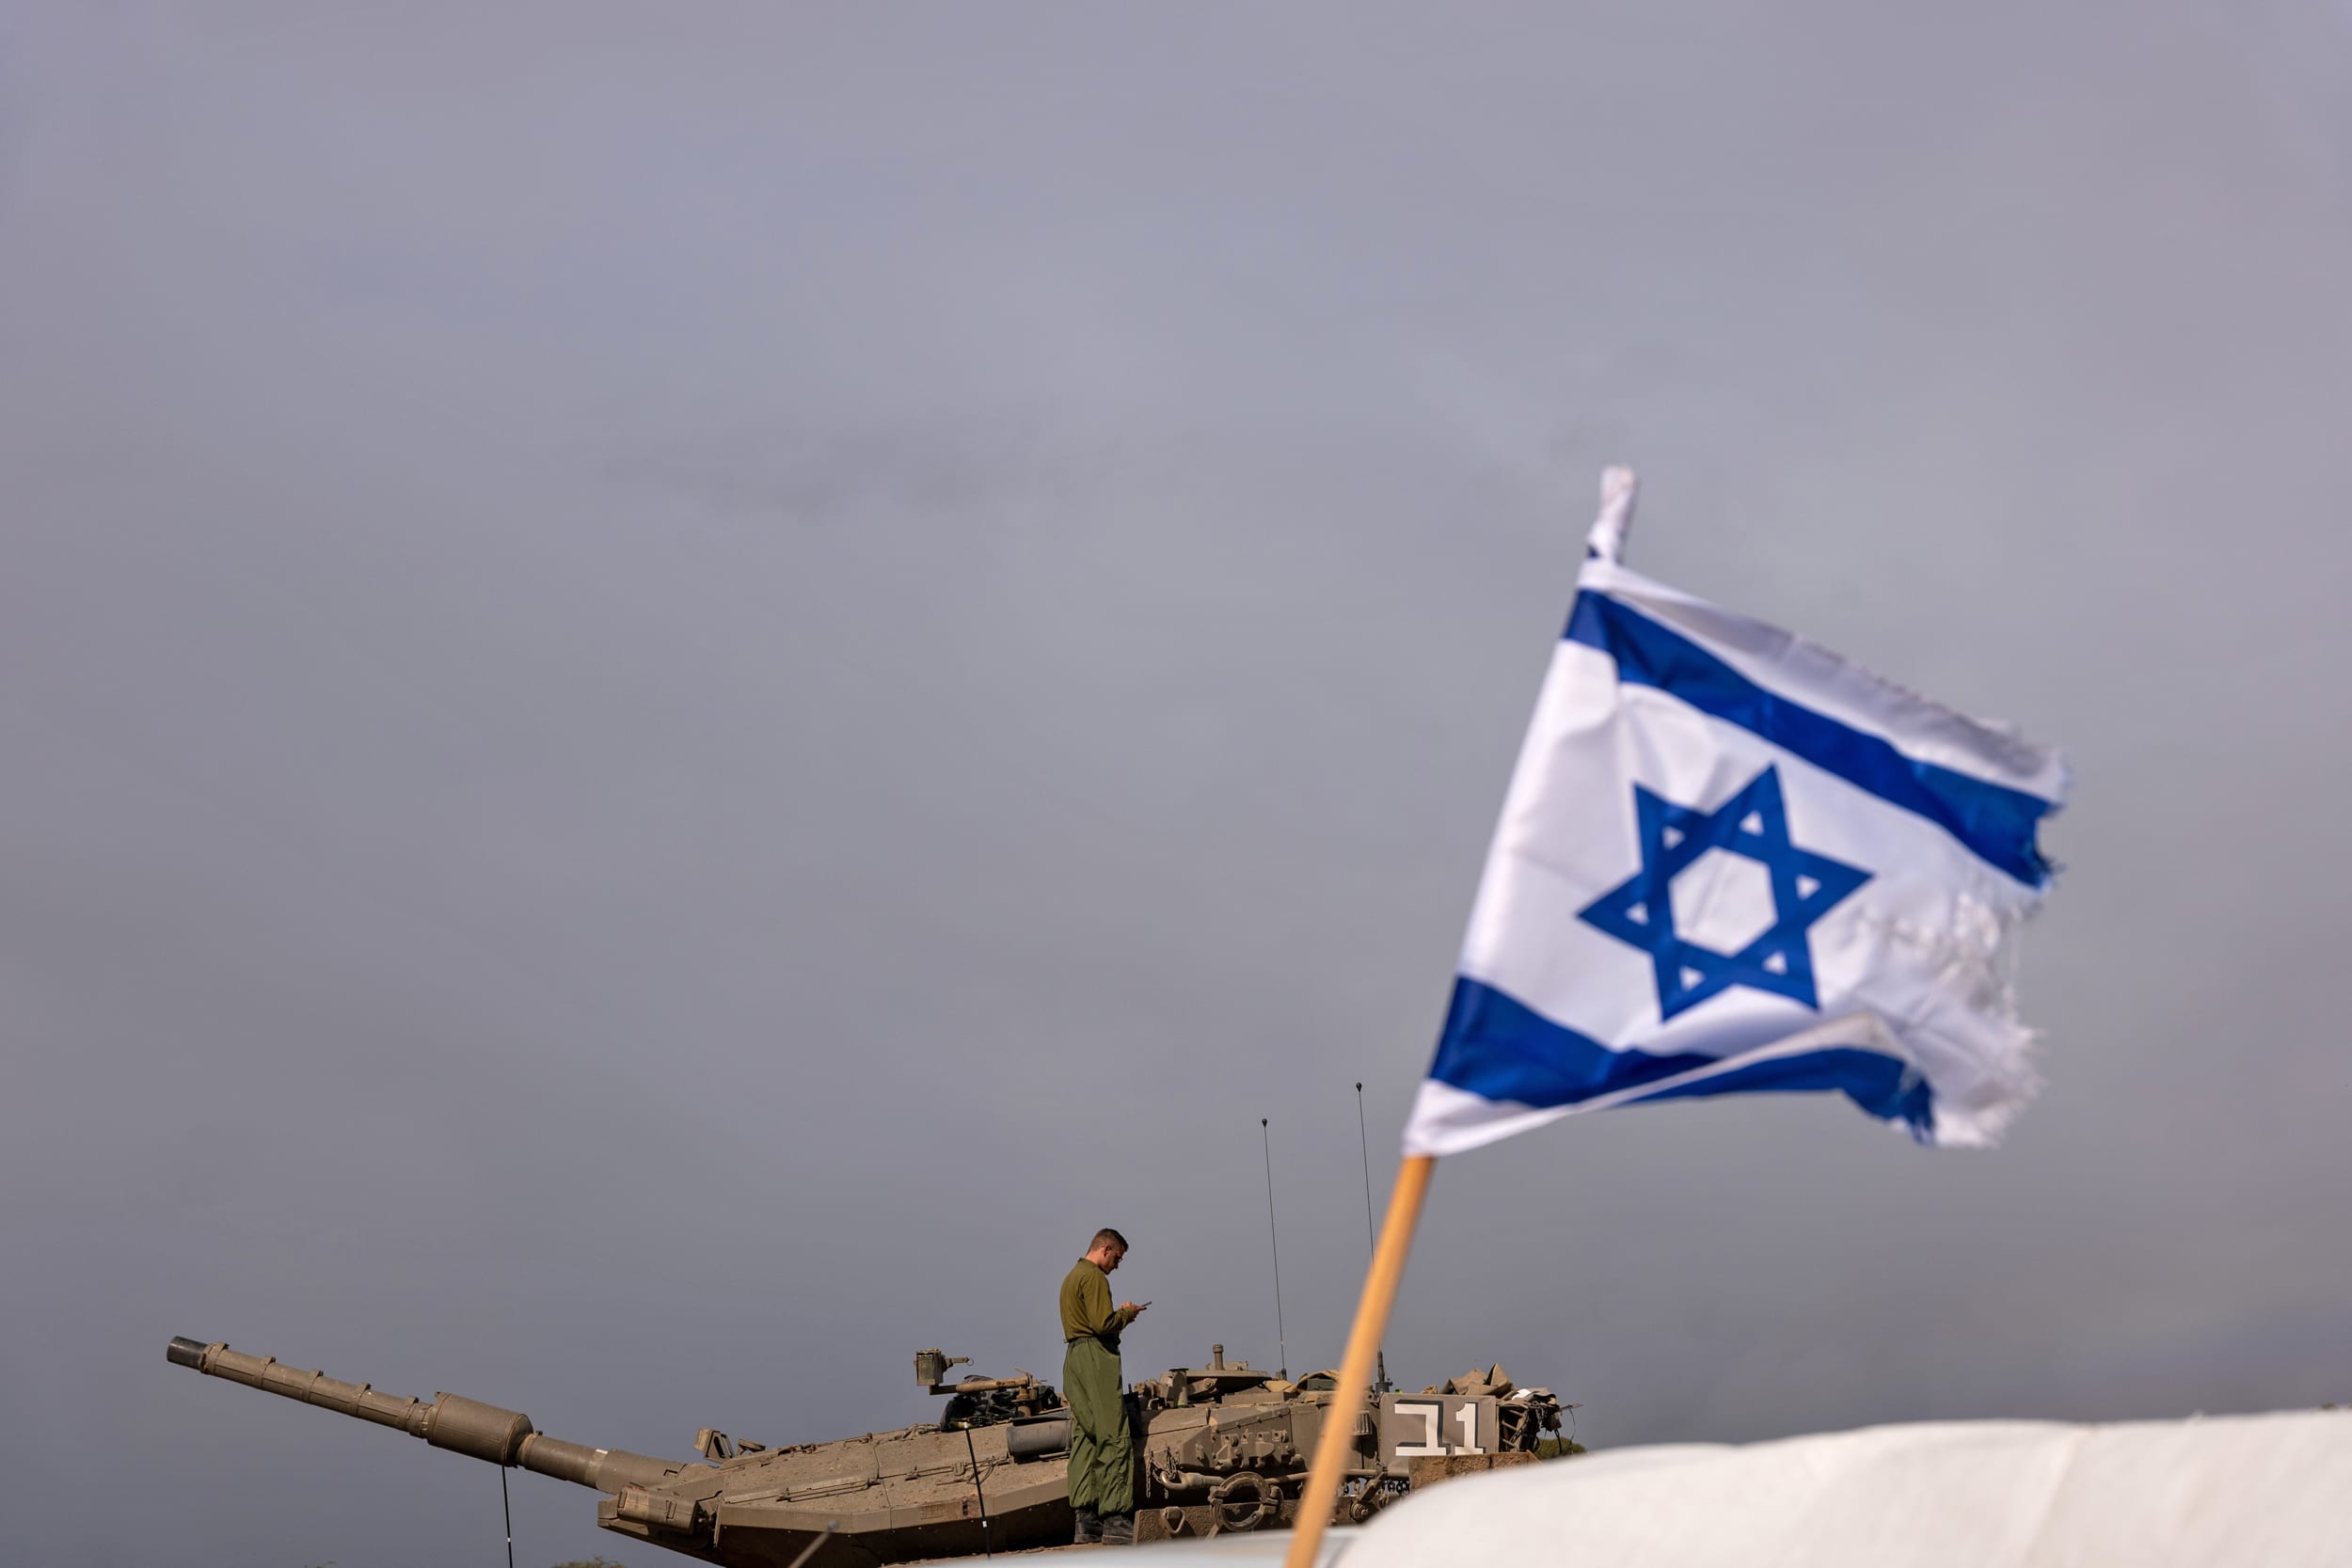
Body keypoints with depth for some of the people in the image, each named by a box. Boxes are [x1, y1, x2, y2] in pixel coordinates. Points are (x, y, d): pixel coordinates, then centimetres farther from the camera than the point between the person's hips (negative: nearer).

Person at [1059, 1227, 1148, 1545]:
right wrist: (1126, 1314, -1)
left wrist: (1118, 1314, 16)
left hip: (1073, 1358, 10)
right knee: (1114, 1437, -10)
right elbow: (1102, 1325, -18)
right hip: (1096, 1358, -10)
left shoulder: (1072, 1276, 22)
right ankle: (1115, 1519, -14)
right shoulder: (1094, 1277, -9)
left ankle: (1086, 1520, 3)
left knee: (1083, 1438, 6)